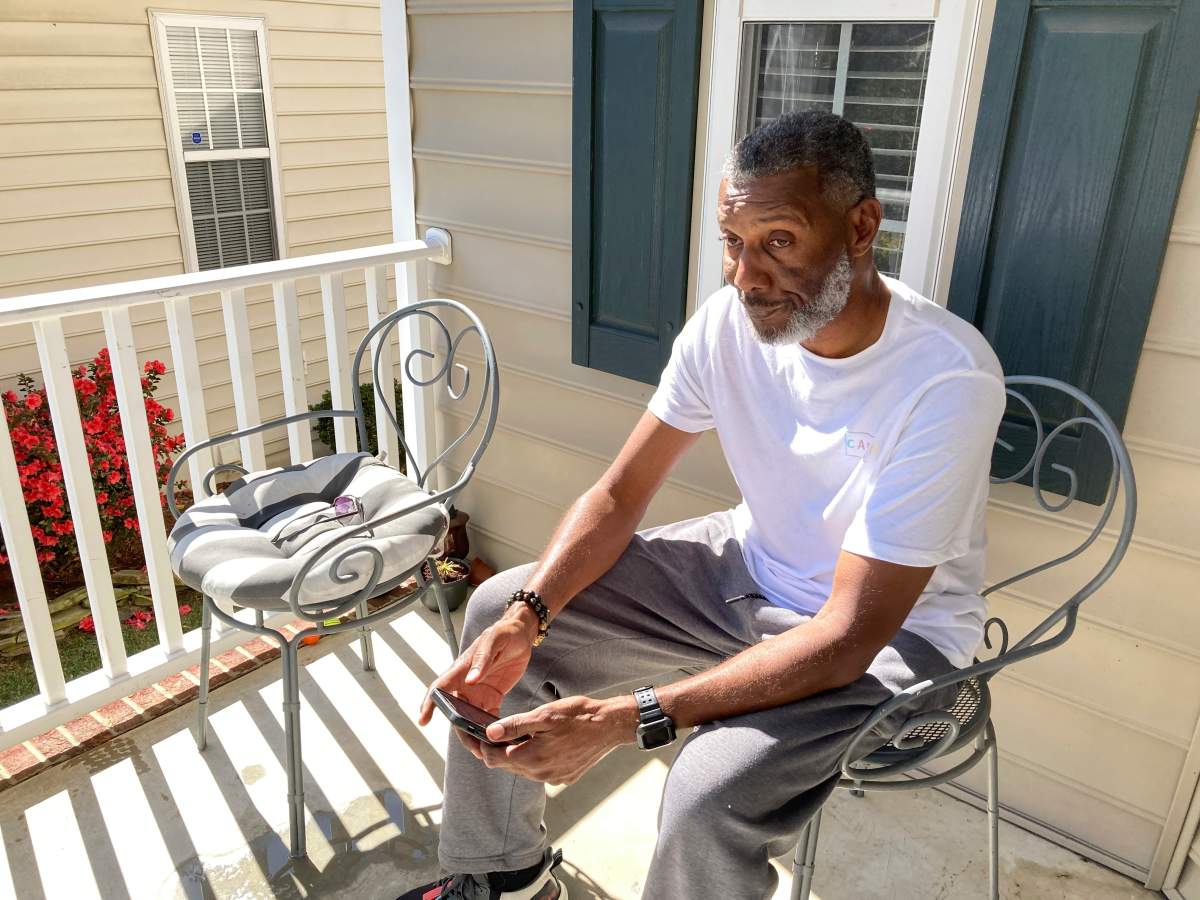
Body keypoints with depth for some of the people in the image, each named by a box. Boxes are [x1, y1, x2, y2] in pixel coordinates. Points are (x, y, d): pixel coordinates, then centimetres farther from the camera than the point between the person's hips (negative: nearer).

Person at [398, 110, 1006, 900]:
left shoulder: (947, 382, -30)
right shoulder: (728, 321, -13)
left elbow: (850, 636, -30)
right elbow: (620, 494, -6)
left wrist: (625, 719, -35)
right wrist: (524, 621, -22)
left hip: (892, 633, -5)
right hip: (747, 566, 6)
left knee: (710, 797, -31)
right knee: (499, 609, -1)